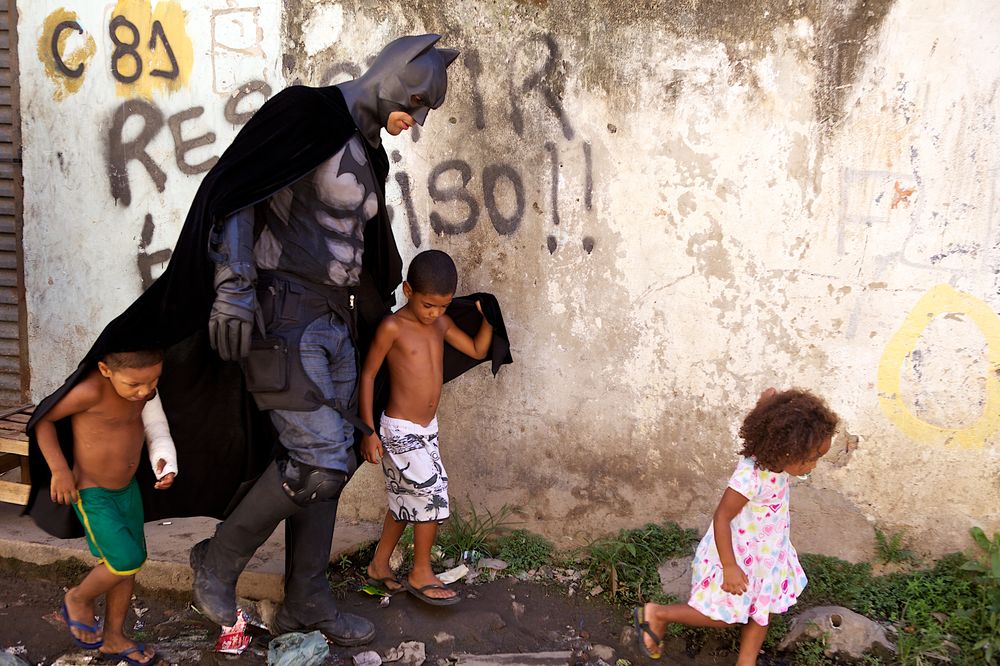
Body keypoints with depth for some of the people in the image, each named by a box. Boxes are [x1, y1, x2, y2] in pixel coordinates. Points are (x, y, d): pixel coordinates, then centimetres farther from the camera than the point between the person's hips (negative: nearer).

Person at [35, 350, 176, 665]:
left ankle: (114, 637, 32)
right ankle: (79, 598, 21)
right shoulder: (92, 390, -31)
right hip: (92, 493, -7)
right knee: (126, 562, -11)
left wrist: (160, 459, -4)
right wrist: (59, 469, -19)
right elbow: (43, 417, -19)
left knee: (131, 563, 13)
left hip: (128, 487, 7)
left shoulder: (142, 385, -10)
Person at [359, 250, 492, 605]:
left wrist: (487, 319, -6)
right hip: (399, 430, -7)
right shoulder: (393, 327, -15)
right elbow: (368, 375, -11)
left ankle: (379, 566, 31)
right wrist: (368, 431, -12)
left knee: (407, 501, 15)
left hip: (427, 428, 8)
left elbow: (478, 350, 13)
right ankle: (421, 575, 8)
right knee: (432, 493, -8)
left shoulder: (441, 324, 4)